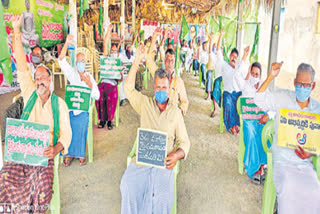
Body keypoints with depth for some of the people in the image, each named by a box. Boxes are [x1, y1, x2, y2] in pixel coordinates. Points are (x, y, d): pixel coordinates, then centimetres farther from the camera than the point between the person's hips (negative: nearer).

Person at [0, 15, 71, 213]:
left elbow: (66, 132, 0)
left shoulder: (59, 103, 5)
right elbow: (22, 66, 2)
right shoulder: (30, 94, 9)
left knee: (44, 187, -19)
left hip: (44, 153, -1)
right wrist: (17, 30, -3)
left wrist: (57, 148, -22)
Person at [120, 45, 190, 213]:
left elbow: (184, 141, 9)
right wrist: (137, 62, -1)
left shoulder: (175, 112, 10)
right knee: (128, 185, -27)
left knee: (163, 193, -28)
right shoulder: (145, 104, 12)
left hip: (164, 163, 0)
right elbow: (128, 88, 4)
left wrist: (177, 155, -13)